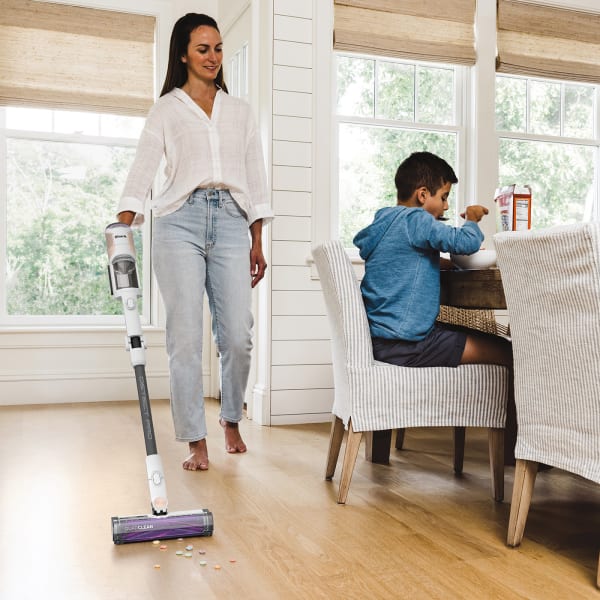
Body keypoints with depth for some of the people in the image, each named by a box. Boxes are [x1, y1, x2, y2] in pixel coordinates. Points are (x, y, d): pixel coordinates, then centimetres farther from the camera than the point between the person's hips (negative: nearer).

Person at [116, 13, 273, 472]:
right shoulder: (166, 110, 10)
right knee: (186, 335, -5)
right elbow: (142, 171, -3)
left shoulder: (239, 111, 19)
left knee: (238, 334, -3)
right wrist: (123, 228, -19)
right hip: (180, 220, -2)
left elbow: (255, 176, 15)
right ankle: (196, 441, 4)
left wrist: (257, 242, 8)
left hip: (231, 221, 2)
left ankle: (231, 420, 22)